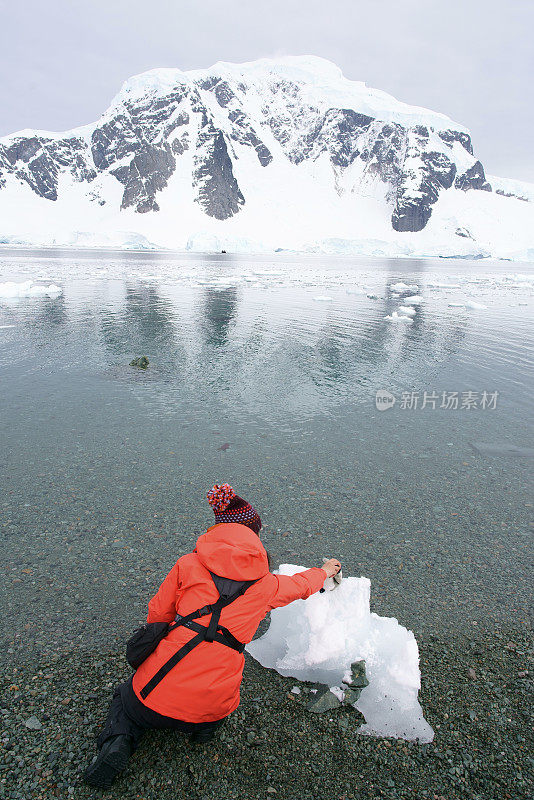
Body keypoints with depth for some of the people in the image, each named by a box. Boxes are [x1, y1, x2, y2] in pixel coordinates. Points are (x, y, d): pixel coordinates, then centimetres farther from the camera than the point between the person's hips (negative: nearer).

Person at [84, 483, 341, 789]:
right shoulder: (268, 585, 0)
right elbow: (302, 585, 20)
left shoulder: (190, 563, -3)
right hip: (210, 704, 2)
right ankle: (205, 727, 9)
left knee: (126, 698, 31)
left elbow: (157, 613, 9)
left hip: (158, 694, -1)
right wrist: (325, 571, 41)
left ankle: (119, 741, 4)